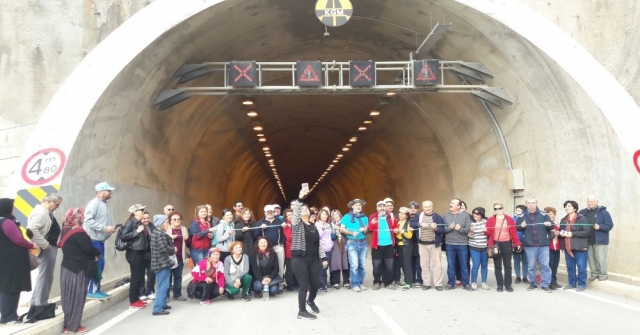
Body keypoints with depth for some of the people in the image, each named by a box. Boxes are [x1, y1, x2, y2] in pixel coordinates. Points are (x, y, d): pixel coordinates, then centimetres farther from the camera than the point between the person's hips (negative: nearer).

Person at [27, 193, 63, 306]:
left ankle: (35, 301, 30)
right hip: (47, 249, -11)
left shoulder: (46, 212, 14)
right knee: (45, 276, -2)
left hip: (50, 247, 11)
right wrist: (44, 244, -25)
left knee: (44, 275, 19)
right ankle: (41, 304, 7)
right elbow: (32, 230, -30)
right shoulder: (41, 212, -18)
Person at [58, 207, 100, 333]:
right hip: (78, 269, -8)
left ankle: (68, 323, 20)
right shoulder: (78, 232, -18)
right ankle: (72, 326, 6)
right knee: (77, 297, 0)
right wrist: (97, 253, 1)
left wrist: (93, 254, 8)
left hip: (67, 267, 8)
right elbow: (88, 248, -20)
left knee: (69, 296, 13)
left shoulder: (66, 230, 10)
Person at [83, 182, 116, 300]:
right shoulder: (94, 203, -13)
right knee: (96, 265, -6)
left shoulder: (103, 204, 14)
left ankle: (96, 289, 20)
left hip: (99, 240, 9)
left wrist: (109, 228, 0)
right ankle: (91, 291, 2)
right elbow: (88, 220, -21)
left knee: (99, 265, 12)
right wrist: (104, 228, -22)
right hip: (93, 239, -9)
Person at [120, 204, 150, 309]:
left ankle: (136, 298, 22)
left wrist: (144, 232, 7)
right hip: (133, 253, -9)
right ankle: (133, 301, 5)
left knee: (140, 276, 11)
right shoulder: (130, 222, -10)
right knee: (135, 277, -4)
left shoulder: (139, 223, 14)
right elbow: (123, 236, -21)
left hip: (140, 252, 9)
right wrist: (137, 231, -20)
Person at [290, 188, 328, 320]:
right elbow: (295, 212, -23)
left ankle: (311, 300, 39)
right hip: (299, 258, -5)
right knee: (304, 285, -6)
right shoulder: (296, 223, -1)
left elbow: (318, 243, 15)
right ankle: (302, 311, 7)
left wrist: (323, 257, 9)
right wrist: (299, 199, -37)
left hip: (313, 259, 6)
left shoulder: (313, 226, 14)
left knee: (316, 283, 9)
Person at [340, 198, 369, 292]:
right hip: (352, 243, -4)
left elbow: (366, 230, 15)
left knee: (362, 264, 5)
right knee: (354, 265, -9)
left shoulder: (364, 217, 14)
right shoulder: (347, 217, 2)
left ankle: (360, 283, 14)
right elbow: (341, 229, -4)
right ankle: (355, 284, -2)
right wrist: (352, 233, -16)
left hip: (363, 243, 4)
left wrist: (364, 230, -8)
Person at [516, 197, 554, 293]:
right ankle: (533, 283, 23)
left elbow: (551, 227, 1)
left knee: (545, 265, 1)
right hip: (529, 245, 1)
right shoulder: (522, 216, 1)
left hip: (543, 244, -1)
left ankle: (545, 285, 9)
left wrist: (549, 225, -21)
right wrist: (521, 225, -18)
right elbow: (516, 227, 4)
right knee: (531, 265, 10)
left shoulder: (543, 214, -1)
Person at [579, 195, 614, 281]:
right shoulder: (583, 212, 7)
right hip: (588, 240, 5)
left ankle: (603, 274, 8)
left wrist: (600, 227, -23)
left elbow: (610, 225, -8)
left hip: (600, 240, -5)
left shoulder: (603, 212, -6)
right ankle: (594, 273, 20)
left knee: (600, 258, -3)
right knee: (591, 258, 9)